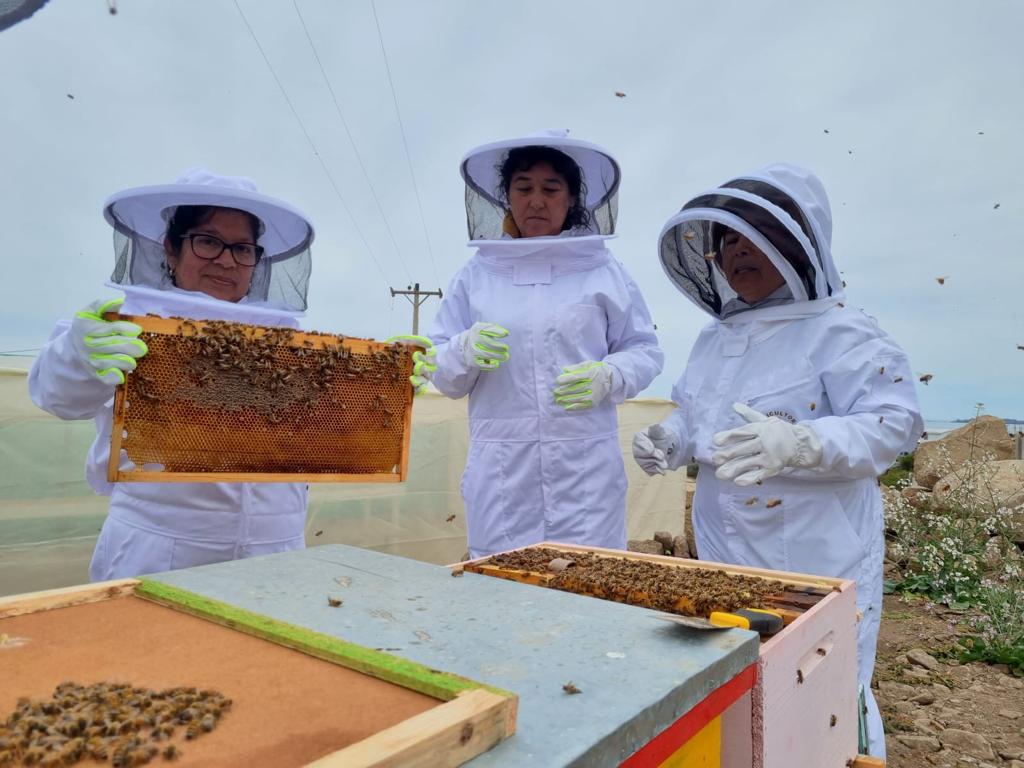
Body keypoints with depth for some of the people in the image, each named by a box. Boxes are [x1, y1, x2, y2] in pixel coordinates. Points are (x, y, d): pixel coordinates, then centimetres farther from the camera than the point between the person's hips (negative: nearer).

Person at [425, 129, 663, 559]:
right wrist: (465, 350, -13)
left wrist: (608, 376, -11)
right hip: (501, 474, 1)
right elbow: (440, 370, 8)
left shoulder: (604, 273, 5)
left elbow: (645, 351, 9)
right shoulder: (475, 275, 8)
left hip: (585, 469, 0)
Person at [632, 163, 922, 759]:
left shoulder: (840, 332, -13)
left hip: (818, 560, -7)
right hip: (724, 559, 7)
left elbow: (895, 421, -20)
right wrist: (670, 442, -3)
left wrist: (797, 443, -35)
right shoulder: (714, 339, 10)